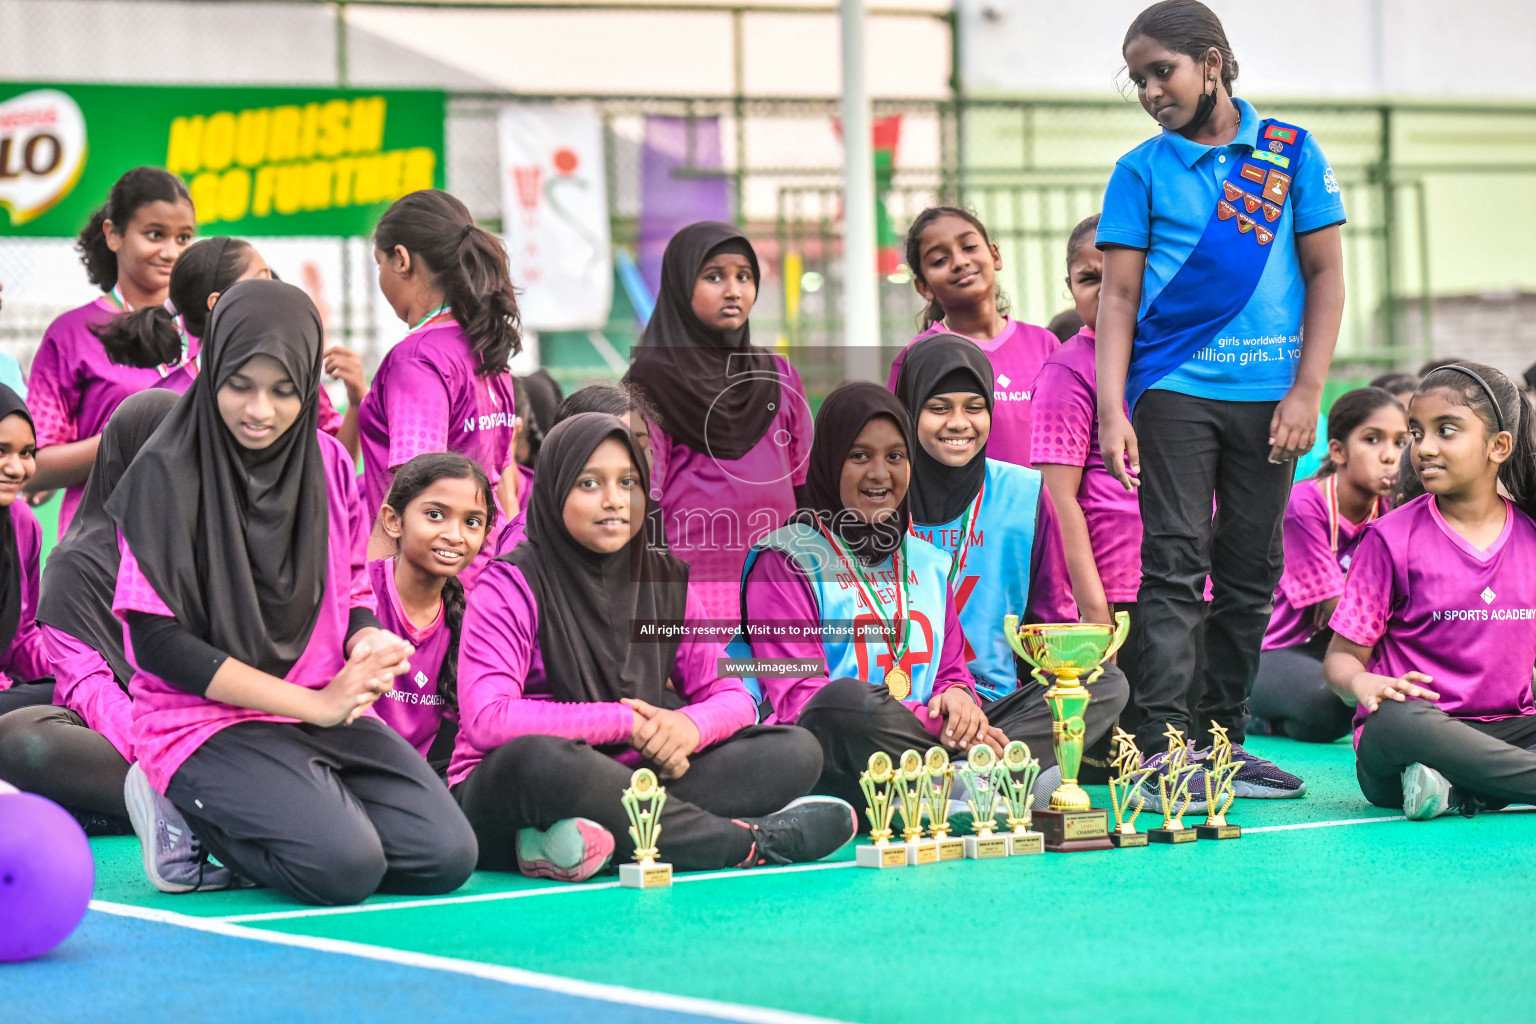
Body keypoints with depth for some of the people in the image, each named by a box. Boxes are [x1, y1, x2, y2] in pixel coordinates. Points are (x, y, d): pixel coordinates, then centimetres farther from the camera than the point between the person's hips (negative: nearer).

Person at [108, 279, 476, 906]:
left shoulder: (329, 462, 7)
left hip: (328, 709, 6)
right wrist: (313, 704, -17)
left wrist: (370, 644, -11)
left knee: (446, 858, -13)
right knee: (344, 866, -28)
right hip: (204, 719, -6)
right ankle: (188, 815, -2)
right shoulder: (167, 473, -10)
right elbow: (157, 641, -14)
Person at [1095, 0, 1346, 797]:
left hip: (1267, 394, 2)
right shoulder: (1142, 170, 4)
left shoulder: (1291, 151, 5)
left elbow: (1325, 274, 5)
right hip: (1173, 389, -1)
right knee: (1175, 563, -9)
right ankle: (1164, 747, -13)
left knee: (1251, 571, 6)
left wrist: (1306, 391, -3)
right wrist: (1111, 410, -8)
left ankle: (1223, 740, 15)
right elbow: (1118, 294, 2)